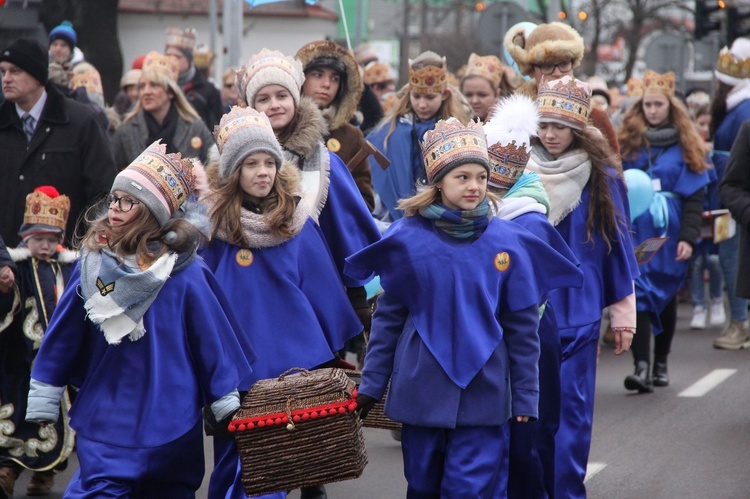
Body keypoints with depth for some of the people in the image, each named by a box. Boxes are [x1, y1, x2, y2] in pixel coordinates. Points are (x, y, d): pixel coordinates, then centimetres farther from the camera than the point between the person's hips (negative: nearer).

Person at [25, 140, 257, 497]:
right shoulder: (93, 263, -2)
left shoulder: (186, 274, -11)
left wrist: (226, 406, -2)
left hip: (169, 426, -2)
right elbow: (63, 335, 5)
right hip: (103, 423, 2)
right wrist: (43, 397, 7)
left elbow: (213, 339, -6)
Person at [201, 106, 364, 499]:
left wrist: (335, 355, 8)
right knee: (235, 463, 2)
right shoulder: (213, 224, -3)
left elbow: (324, 291, 7)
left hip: (296, 359, 1)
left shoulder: (297, 222, 1)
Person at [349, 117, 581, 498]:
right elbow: (388, 318, 3)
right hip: (421, 390, 1)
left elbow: (523, 327, 1)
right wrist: (371, 384, 2)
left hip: (483, 392, -1)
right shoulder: (407, 239, -5)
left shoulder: (508, 243, -4)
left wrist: (525, 395, 2)